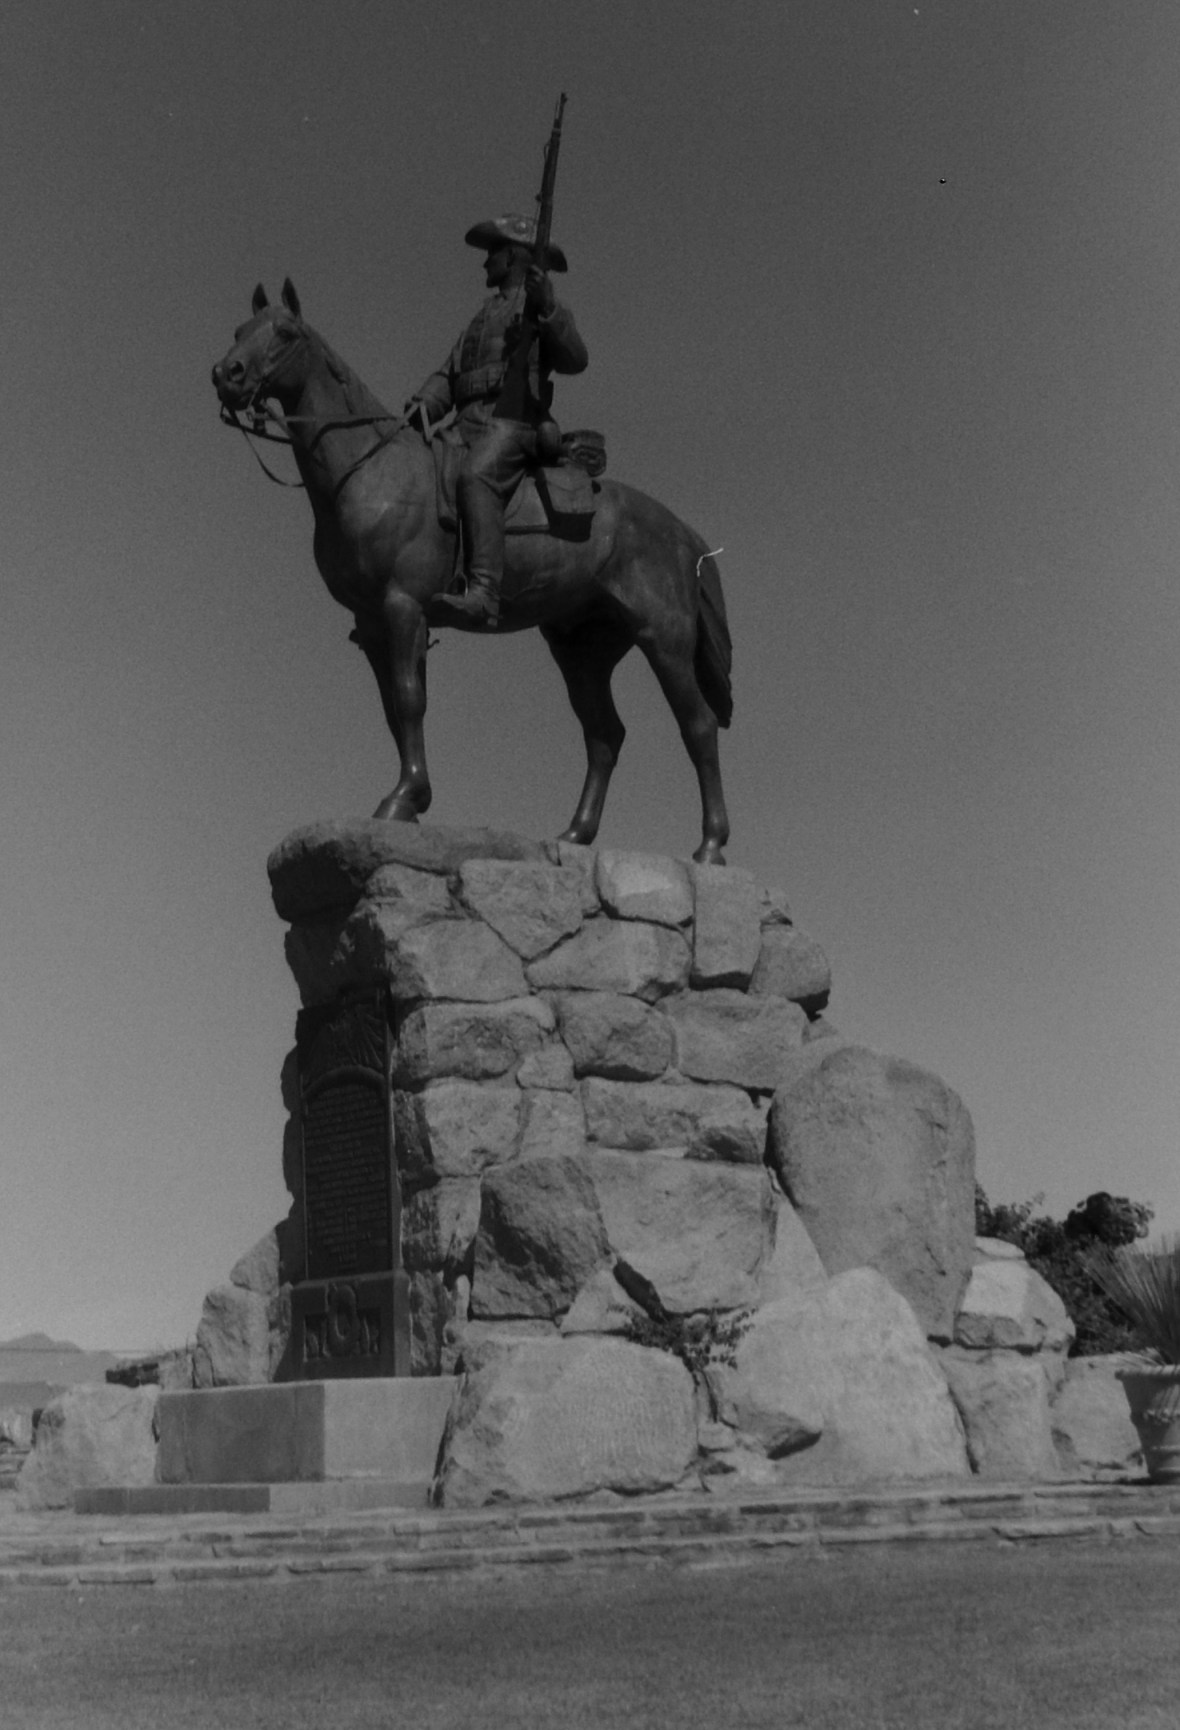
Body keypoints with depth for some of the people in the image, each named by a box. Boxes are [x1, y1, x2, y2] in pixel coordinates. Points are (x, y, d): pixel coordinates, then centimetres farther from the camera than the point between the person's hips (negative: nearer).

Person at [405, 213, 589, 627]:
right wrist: (425, 402, 2)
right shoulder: (484, 315, 34)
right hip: (468, 426, 9)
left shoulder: (541, 307, 11)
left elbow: (574, 359, -7)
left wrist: (547, 308, -20)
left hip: (513, 421, -9)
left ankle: (483, 595, -50)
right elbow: (447, 375, 23)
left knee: (475, 478, -36)